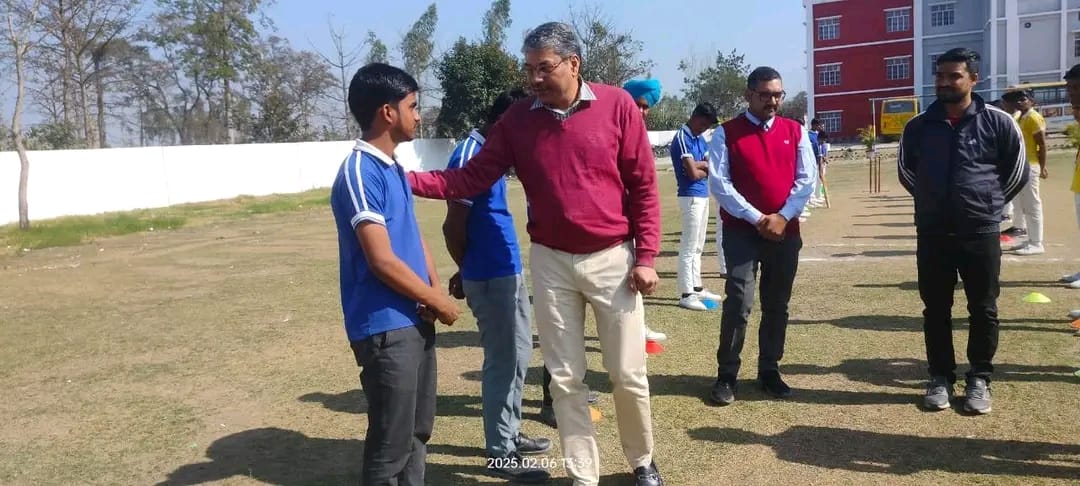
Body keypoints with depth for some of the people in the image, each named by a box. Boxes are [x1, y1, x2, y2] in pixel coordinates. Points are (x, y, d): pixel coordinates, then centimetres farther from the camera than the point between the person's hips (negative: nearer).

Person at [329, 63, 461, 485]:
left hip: (415, 320, 9)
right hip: (386, 327, -9)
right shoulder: (360, 173, -17)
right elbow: (382, 261, -21)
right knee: (391, 442, 1)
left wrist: (434, 290, -1)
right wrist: (439, 302, -9)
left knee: (418, 430, 19)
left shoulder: (394, 168, 12)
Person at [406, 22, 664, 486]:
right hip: (551, 263, 2)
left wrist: (646, 256, -7)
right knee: (565, 378, 9)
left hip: (613, 259, -2)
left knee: (628, 374, 8)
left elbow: (644, 186, -4)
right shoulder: (517, 120, 0)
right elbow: (471, 178, -2)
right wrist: (405, 181, -15)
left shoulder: (617, 105, -7)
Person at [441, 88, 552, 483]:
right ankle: (499, 452, 12)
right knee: (503, 361, -1)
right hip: (490, 276, -9)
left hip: (510, 270, 9)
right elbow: (454, 225, -16)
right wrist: (468, 271, 0)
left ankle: (510, 433, 31)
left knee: (518, 355, 17)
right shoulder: (469, 154, -16)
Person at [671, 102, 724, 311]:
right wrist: (706, 169, 0)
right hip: (691, 197, -9)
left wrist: (700, 165, -11)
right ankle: (685, 294, -2)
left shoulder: (700, 138, 14)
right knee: (689, 247, -6)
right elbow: (693, 173, -20)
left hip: (703, 195, 9)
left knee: (698, 247, 15)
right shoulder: (682, 137, -14)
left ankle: (697, 288, 24)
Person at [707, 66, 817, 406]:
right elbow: (719, 183, -9)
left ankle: (769, 370, 22)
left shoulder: (796, 132, 8)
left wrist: (783, 217, -10)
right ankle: (726, 375, 1)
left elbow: (807, 179, 3)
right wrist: (756, 218, -14)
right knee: (739, 303, -10)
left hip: (786, 232, 4)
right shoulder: (726, 133, -2)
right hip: (741, 232, -3)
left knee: (777, 305, 9)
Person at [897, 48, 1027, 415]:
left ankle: (979, 379, 22)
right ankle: (940, 377, 22)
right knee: (935, 309, 9)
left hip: (981, 232, -2)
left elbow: (1018, 171, 6)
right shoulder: (918, 126, 1)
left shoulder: (997, 122, -4)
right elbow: (905, 171, 16)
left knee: (983, 309, 8)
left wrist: (987, 201, 7)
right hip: (932, 233, 2)